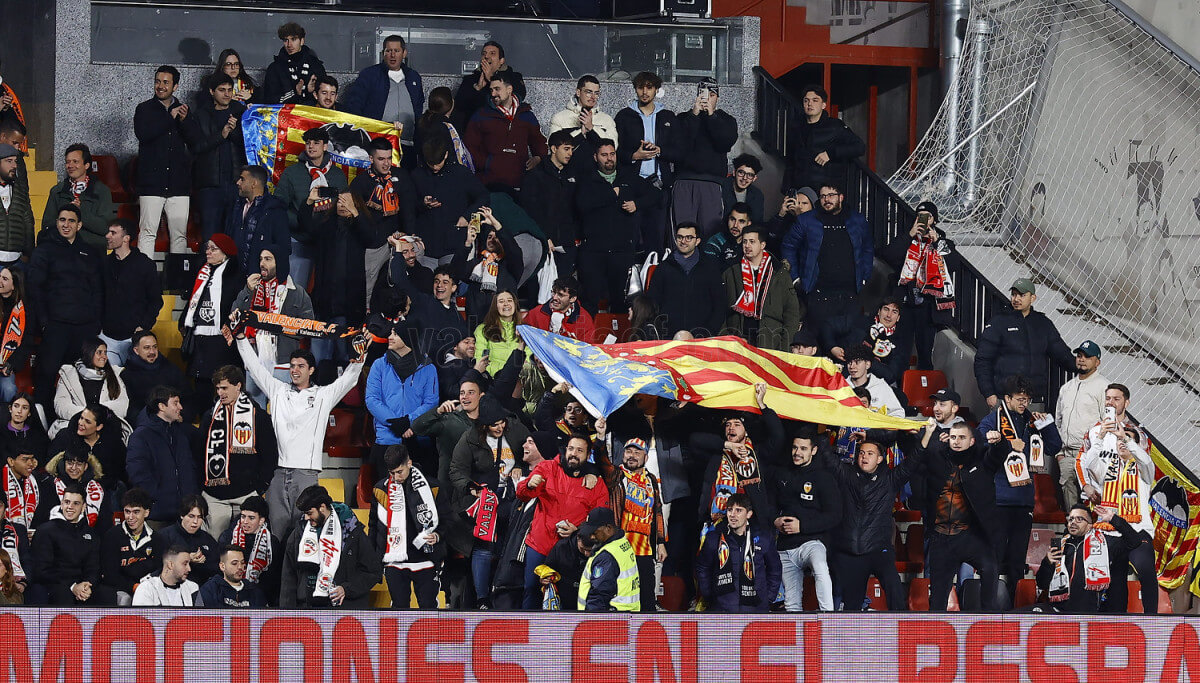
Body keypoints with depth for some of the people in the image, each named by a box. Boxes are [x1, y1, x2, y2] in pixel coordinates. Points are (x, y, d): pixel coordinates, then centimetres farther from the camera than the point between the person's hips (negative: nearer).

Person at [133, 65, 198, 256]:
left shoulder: (184, 110, 14)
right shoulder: (144, 109, 6)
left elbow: (196, 140, 5)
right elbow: (142, 133, -13)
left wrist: (184, 120, -13)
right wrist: (170, 118, -13)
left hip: (179, 182, 3)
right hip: (152, 181, -3)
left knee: (179, 234, 3)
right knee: (147, 232, -8)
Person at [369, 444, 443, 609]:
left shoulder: (430, 486, -4)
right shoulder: (381, 489, 6)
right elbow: (374, 524, 17)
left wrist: (437, 536, -16)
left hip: (424, 561, -3)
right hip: (394, 563, 3)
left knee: (428, 608, 1)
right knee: (399, 607, 6)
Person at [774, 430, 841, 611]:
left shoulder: (824, 477, -2)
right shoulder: (783, 475, 15)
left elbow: (834, 516, -8)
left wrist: (802, 525, -15)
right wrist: (775, 521, 4)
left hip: (812, 541, -6)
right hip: (786, 548, 6)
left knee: (820, 569, -39)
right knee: (792, 605, 6)